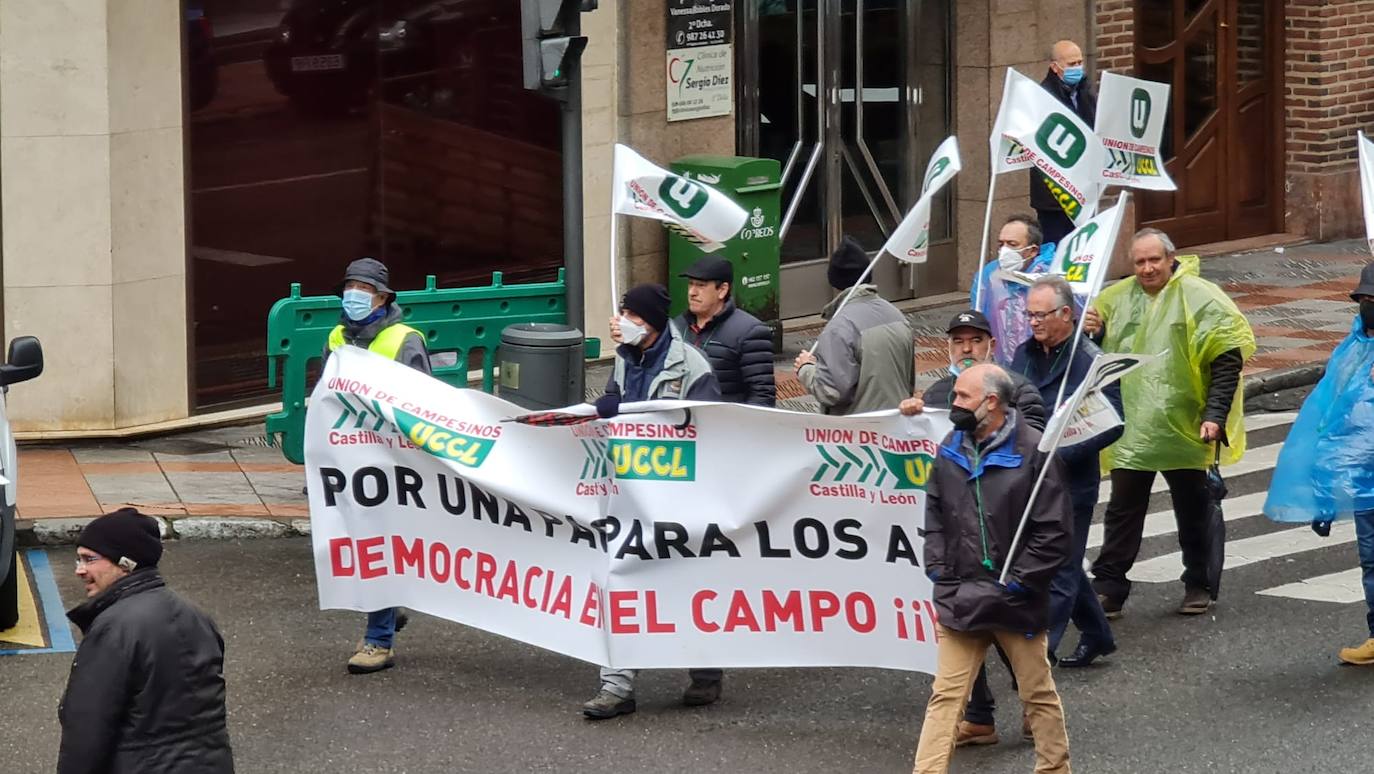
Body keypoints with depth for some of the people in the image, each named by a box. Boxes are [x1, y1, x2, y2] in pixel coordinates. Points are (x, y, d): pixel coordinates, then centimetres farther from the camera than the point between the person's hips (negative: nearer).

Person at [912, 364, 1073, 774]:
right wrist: (940, 573, 6)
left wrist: (1014, 584, -12)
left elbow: (1054, 534, -12)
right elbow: (935, 515, 16)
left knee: (1038, 693, 11)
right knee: (945, 696, 2)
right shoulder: (950, 449, 5)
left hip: (1015, 603, -4)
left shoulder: (1033, 452, -13)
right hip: (960, 600, 4)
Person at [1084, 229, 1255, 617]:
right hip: (1131, 431, 4)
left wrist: (1215, 414, -16)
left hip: (1183, 427, -4)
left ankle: (1200, 586, 22)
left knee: (1194, 511, 9)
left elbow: (1227, 362, -9)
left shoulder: (1200, 298, -7)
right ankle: (1107, 590, 7)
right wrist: (1091, 333, -3)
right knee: (1123, 510, 4)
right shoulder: (1117, 299, 8)